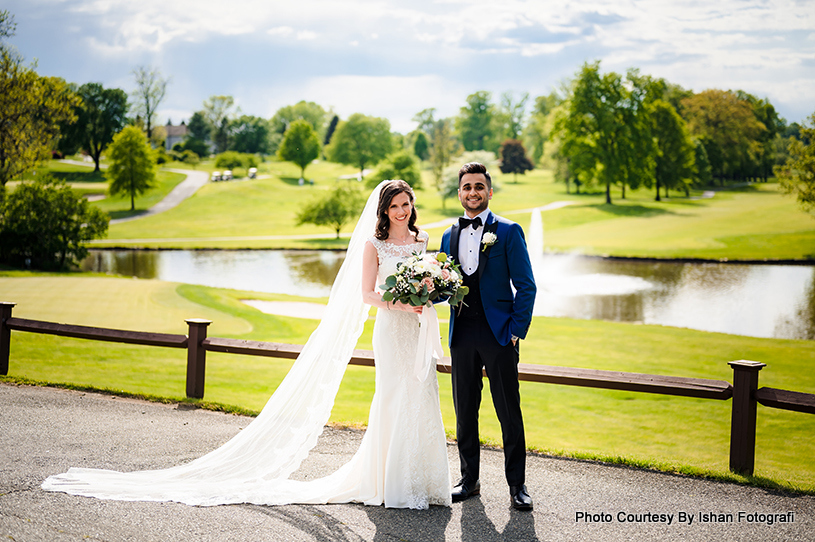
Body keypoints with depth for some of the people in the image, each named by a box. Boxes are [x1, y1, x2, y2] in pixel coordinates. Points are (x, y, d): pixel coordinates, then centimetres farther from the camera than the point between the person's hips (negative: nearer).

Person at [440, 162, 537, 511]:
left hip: (499, 334, -4)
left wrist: (517, 330, -10)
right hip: (461, 335, 4)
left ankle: (517, 485, 8)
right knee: (464, 410, 10)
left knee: (509, 412, -1)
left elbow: (526, 286, -4)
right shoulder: (449, 236, 13)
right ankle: (469, 479, 22)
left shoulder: (509, 232, -1)